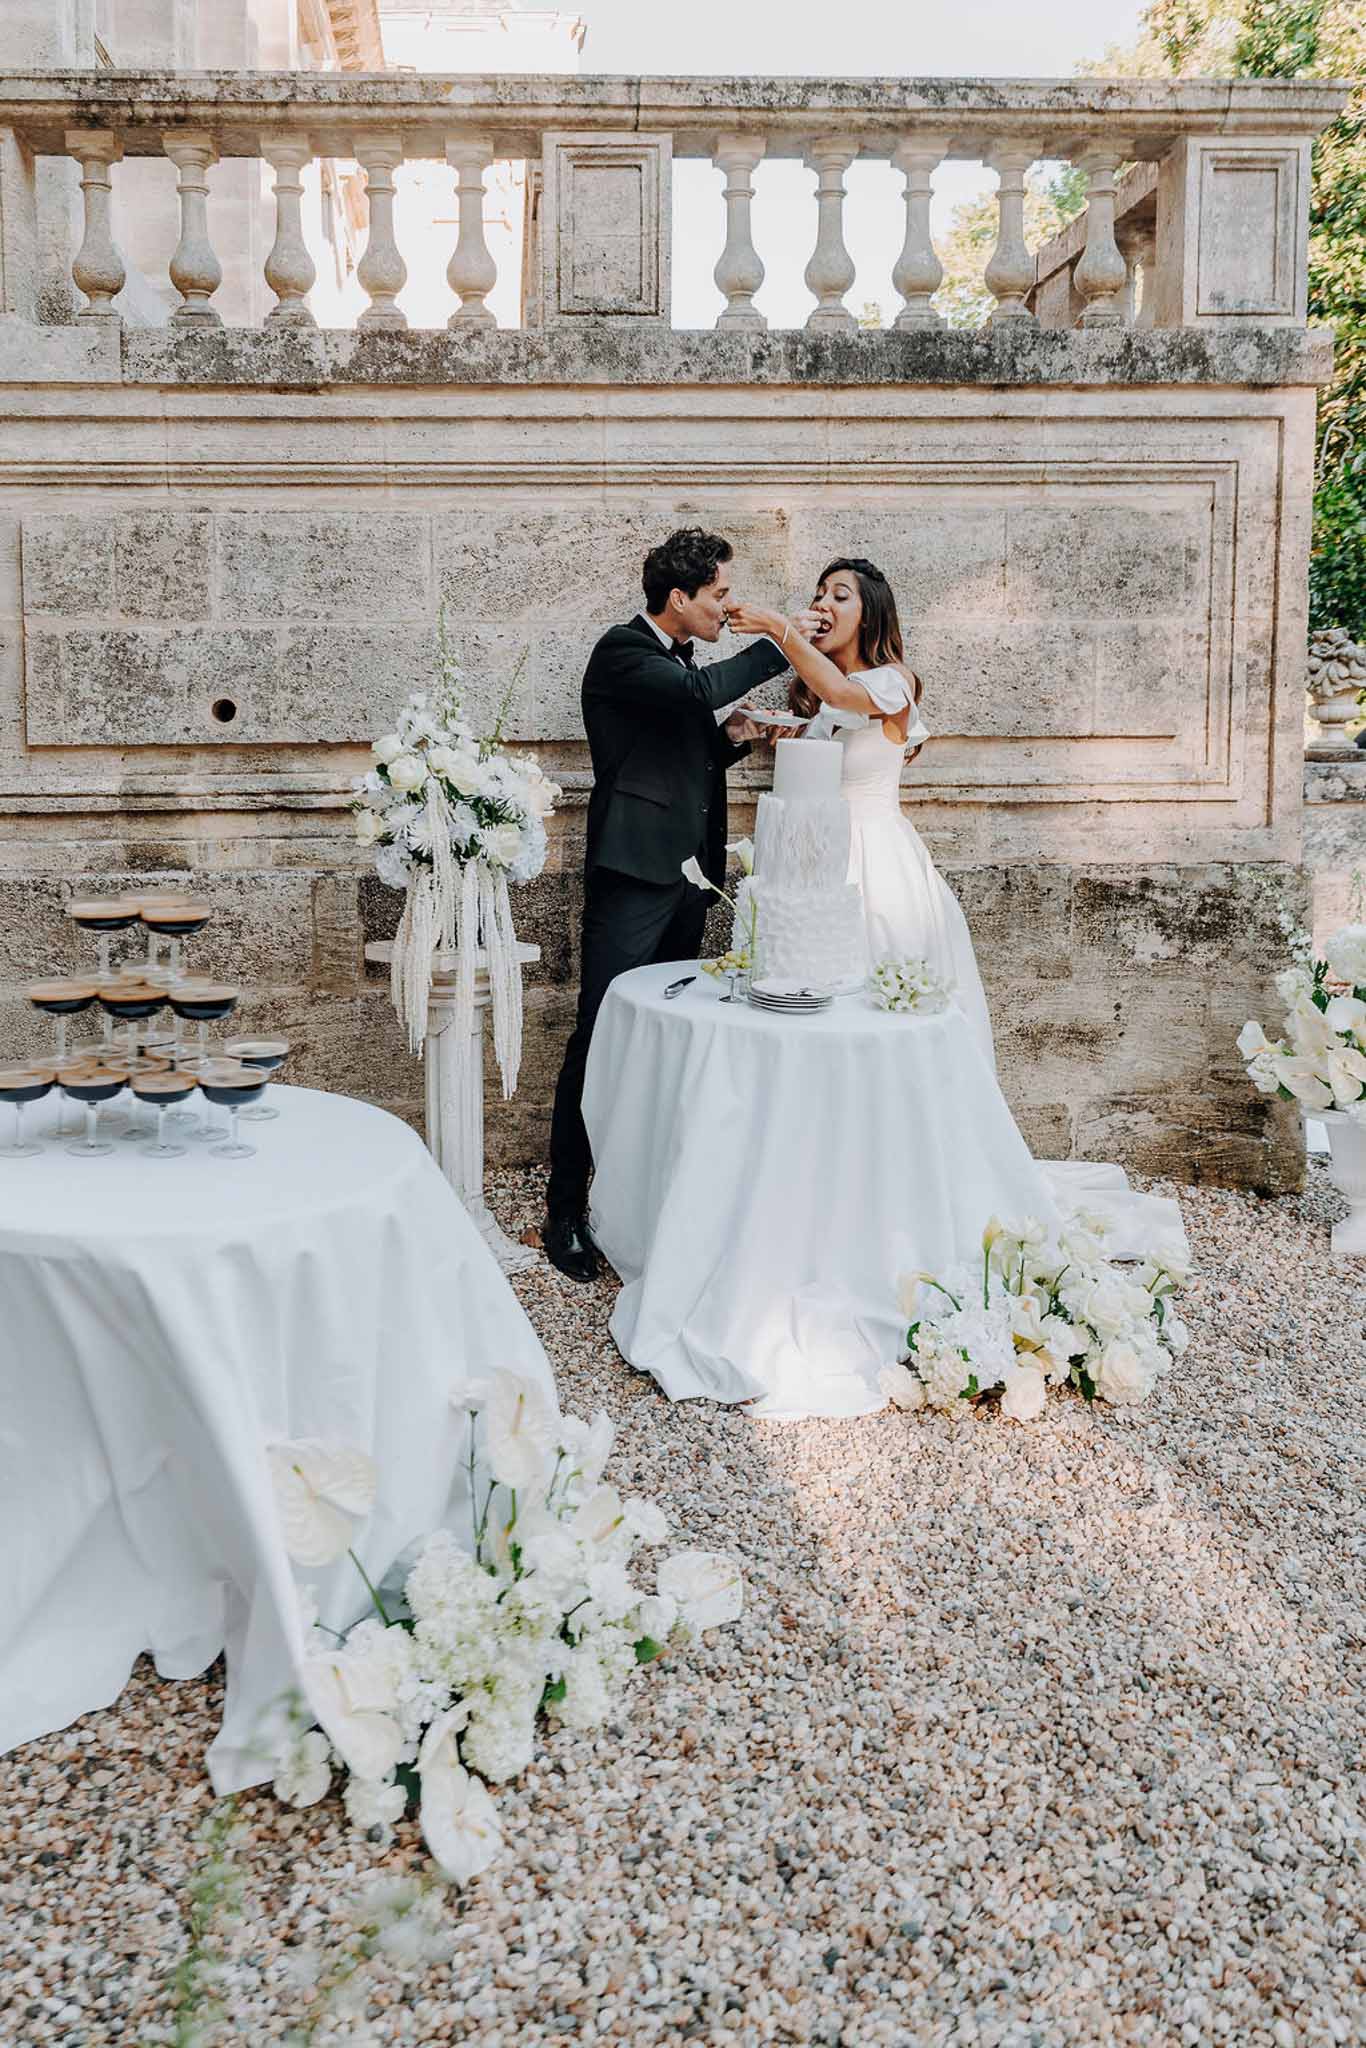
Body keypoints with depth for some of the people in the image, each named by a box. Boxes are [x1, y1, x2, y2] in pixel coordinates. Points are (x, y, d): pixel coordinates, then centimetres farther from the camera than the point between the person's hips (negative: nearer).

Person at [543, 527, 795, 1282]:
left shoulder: (678, 660, 18)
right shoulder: (623, 651, -8)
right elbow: (699, 693, -26)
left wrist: (730, 738, 6)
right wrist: (774, 649, -14)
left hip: (684, 873, 9)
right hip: (634, 873, -9)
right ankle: (565, 1213, -2)